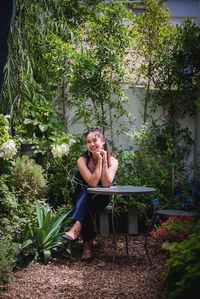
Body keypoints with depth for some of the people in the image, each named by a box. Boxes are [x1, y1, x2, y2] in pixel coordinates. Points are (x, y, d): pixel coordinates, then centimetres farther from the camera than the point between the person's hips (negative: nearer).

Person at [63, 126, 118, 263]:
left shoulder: (112, 161, -8)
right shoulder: (82, 160, -11)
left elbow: (106, 183, -23)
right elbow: (93, 183, -24)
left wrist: (104, 160, -22)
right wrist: (99, 161, -22)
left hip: (102, 200, 0)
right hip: (82, 198, 0)